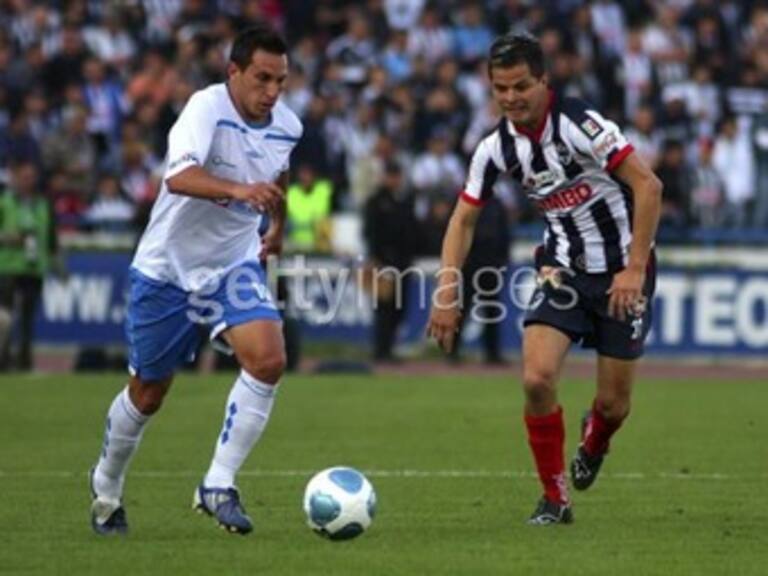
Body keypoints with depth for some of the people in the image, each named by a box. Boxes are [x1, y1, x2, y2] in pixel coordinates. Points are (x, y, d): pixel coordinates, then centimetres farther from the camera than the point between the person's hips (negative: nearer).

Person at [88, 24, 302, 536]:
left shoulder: (288, 127, -4)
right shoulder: (208, 109, -24)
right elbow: (179, 176, -43)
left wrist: (278, 225, 29)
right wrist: (240, 190, -57)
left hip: (235, 265, 4)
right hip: (168, 266, -4)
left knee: (268, 360, -22)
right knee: (148, 393, 9)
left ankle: (218, 486, -12)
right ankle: (106, 488, 37)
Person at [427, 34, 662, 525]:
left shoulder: (580, 124, -23)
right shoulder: (497, 148, -5)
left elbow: (648, 186, -23)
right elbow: (464, 220, 6)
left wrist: (635, 269, -24)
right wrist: (447, 293, -5)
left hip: (622, 272, -4)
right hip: (564, 271, 4)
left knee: (614, 402, 2)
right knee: (537, 378, -17)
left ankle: (593, 444, 41)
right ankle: (555, 498, 0)